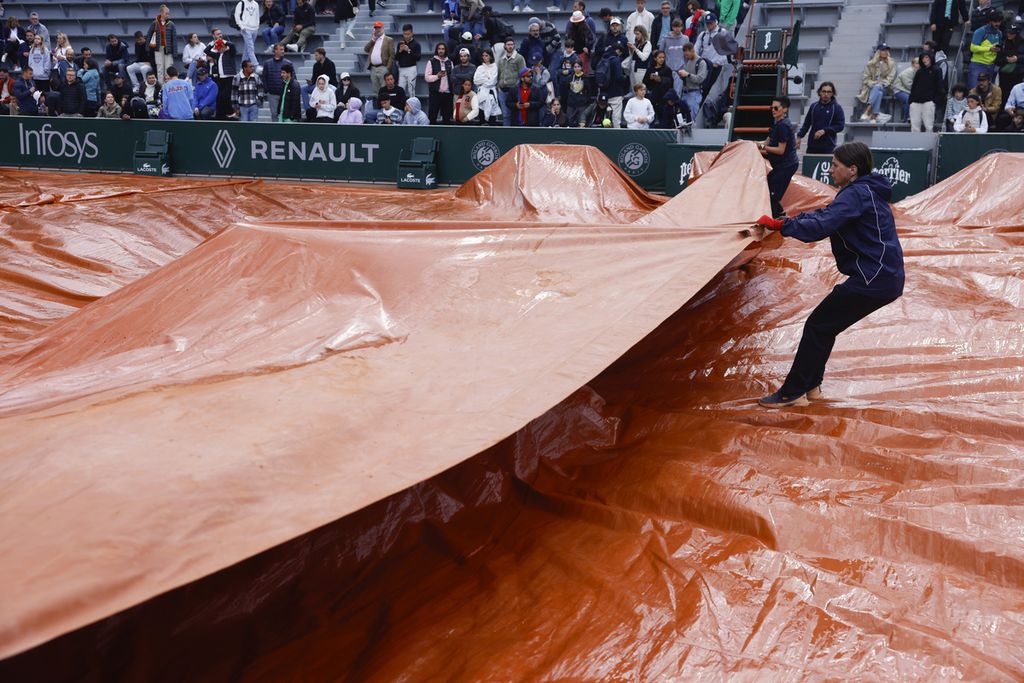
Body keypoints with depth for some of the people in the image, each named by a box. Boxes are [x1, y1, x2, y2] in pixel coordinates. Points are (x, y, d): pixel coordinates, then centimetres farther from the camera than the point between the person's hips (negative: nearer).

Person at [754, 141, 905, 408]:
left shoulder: (856, 194, -16)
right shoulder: (865, 191, 17)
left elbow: (820, 226, -27)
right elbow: (827, 214, 21)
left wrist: (779, 225, -19)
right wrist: (791, 219, 7)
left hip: (873, 280, -10)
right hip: (886, 277, 10)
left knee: (817, 326, -3)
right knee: (825, 325, 18)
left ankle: (791, 393, 1)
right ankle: (810, 385, 24)